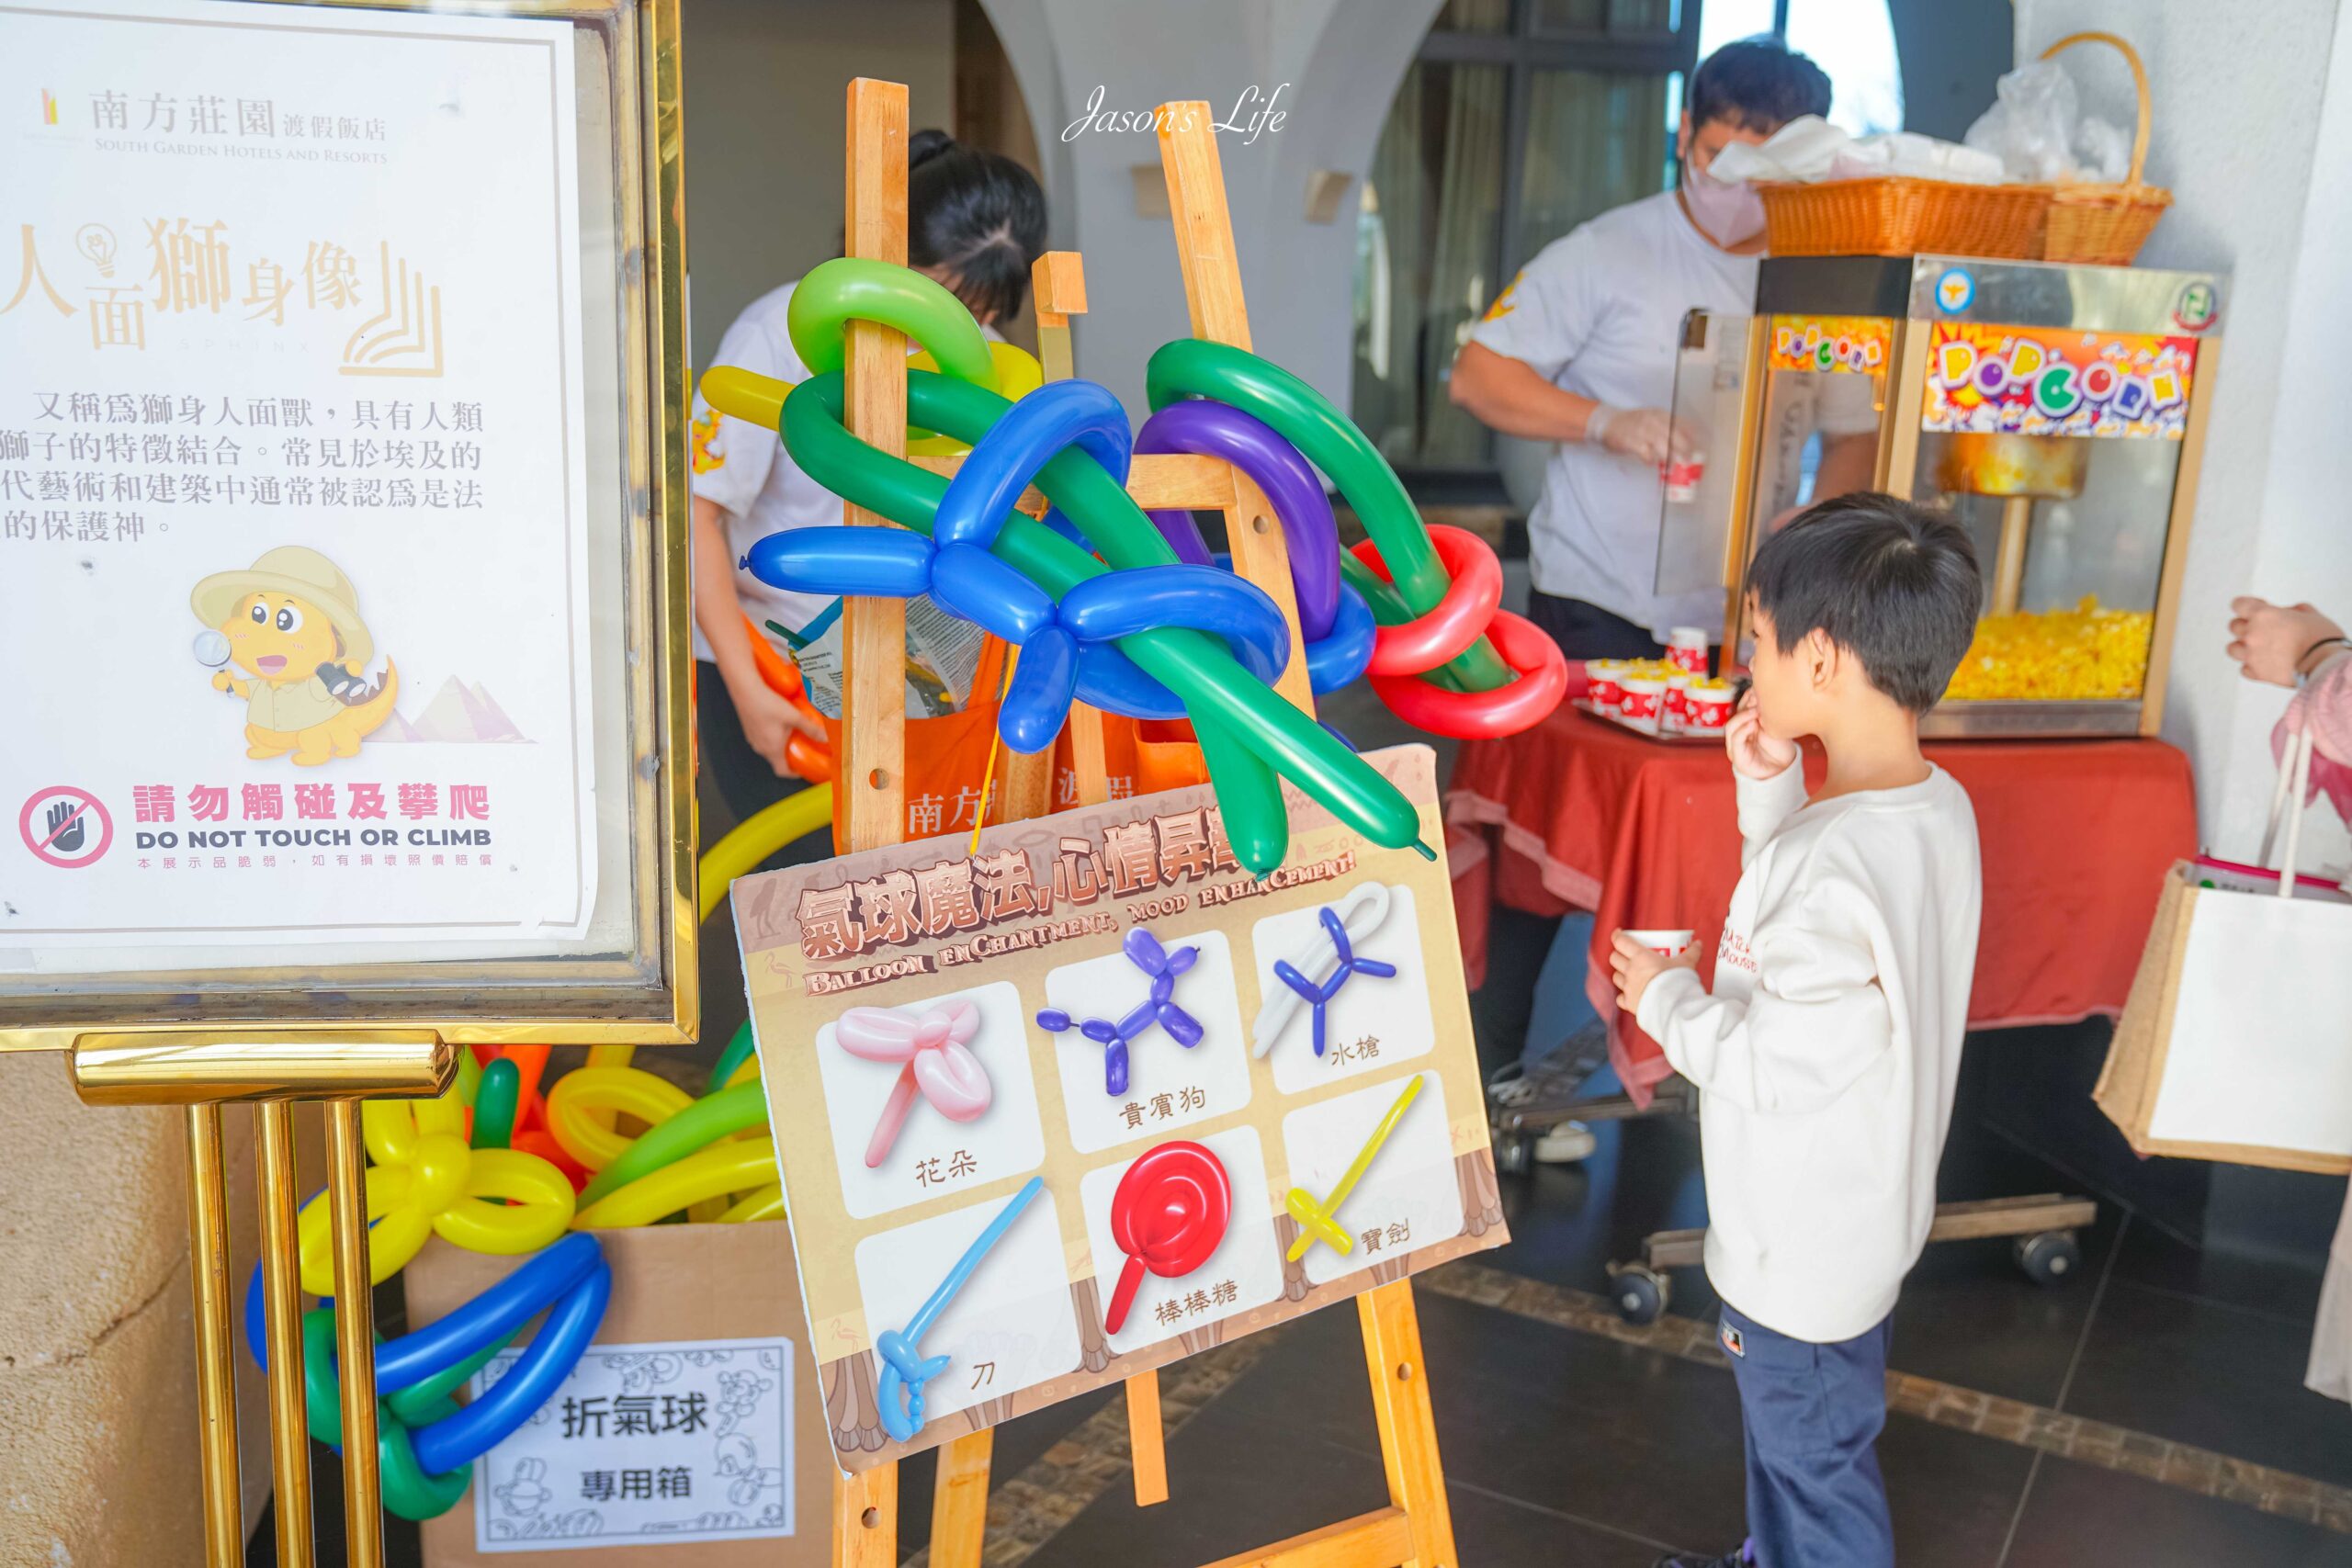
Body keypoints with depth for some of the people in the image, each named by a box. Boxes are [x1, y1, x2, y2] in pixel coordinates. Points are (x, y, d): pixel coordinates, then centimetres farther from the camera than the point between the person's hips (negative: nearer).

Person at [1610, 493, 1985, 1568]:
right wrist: (1771, 795, -3)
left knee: (1815, 1459, 14)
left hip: (1805, 1243, -9)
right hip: (1863, 1207, 9)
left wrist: (1664, 999, -13)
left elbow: (1774, 1069, -29)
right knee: (1792, 1429, 30)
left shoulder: (1834, 863, -34)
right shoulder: (1939, 805, -5)